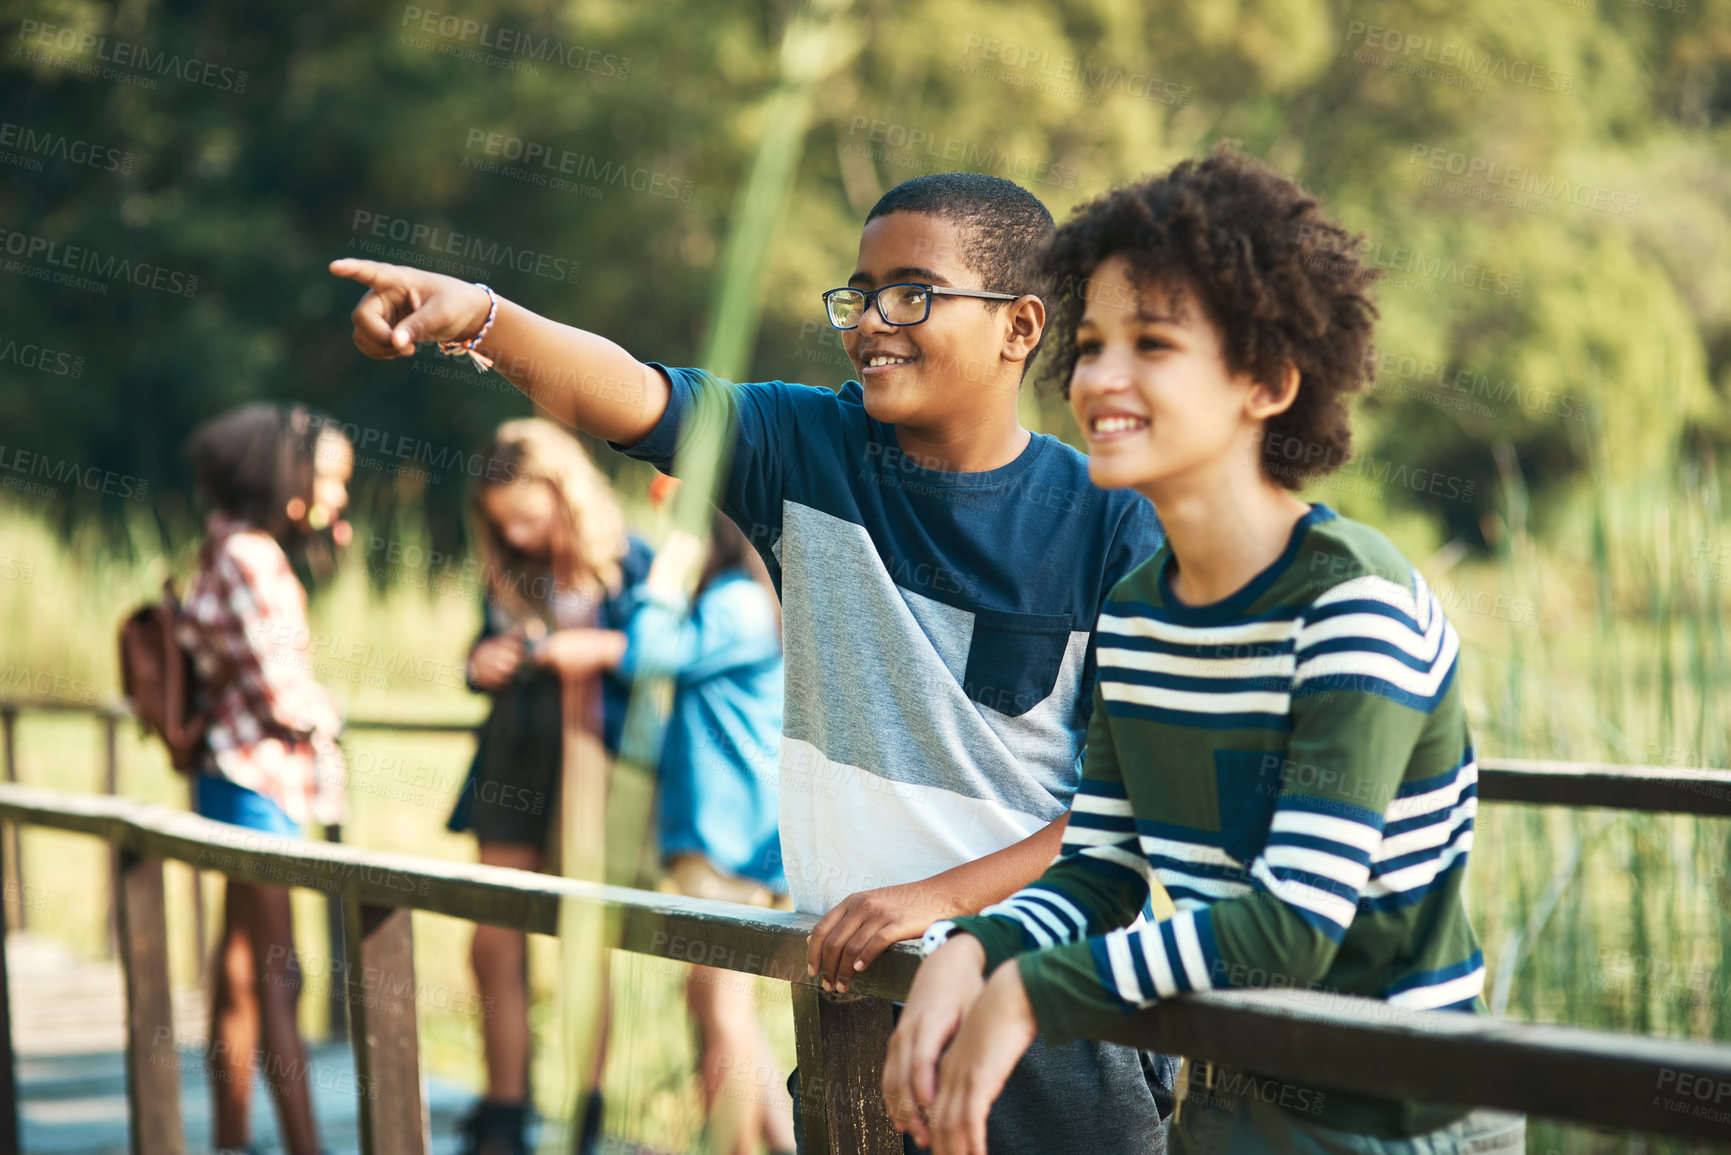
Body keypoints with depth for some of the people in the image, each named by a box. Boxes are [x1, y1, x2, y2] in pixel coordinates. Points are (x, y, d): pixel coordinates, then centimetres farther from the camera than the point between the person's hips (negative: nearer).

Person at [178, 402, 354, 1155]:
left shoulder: (233, 551, 13)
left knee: (242, 971, 13)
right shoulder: (249, 557, -18)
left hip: (245, 778, 10)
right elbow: (281, 696, -19)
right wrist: (325, 708, 0)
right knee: (276, 976, -8)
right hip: (257, 779, -10)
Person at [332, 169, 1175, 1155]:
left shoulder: (1111, 524, -8)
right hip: (850, 989, 3)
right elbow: (622, 395, -17)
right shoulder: (811, 452, 0)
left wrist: (940, 896, -15)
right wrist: (479, 317, -35)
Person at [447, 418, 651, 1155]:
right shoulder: (505, 575, 8)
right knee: (495, 947, 2)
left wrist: (606, 650, -22)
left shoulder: (627, 563, -6)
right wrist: (481, 665, -3)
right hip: (512, 765, 5)